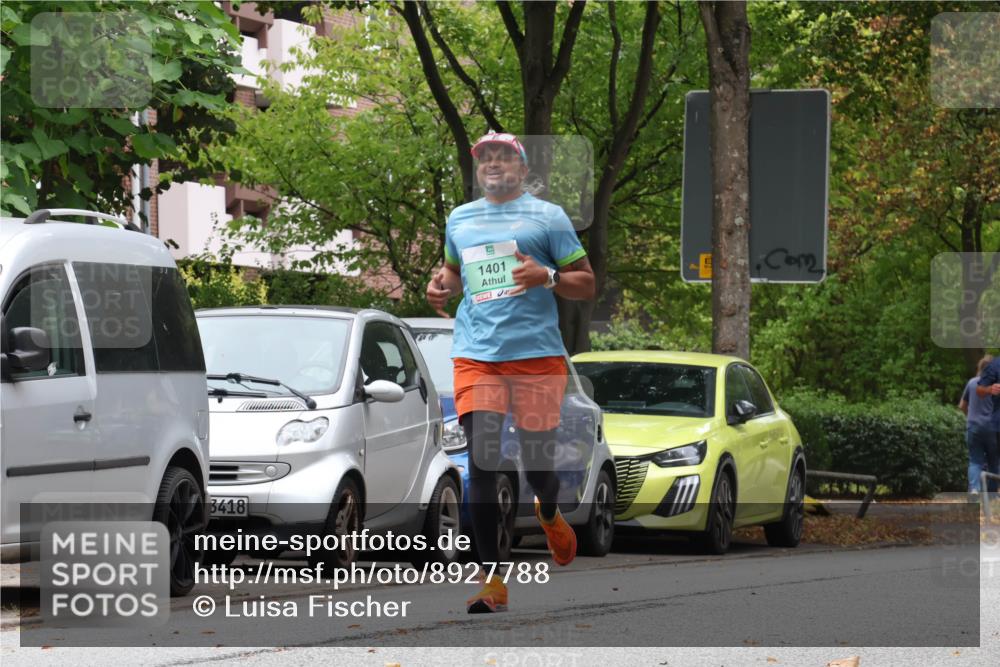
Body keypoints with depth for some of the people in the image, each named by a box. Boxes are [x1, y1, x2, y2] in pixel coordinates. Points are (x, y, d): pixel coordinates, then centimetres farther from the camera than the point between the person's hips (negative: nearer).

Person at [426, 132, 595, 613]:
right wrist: (441, 286, 12)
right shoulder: (459, 220, 17)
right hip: (476, 355, 2)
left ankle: (549, 515, 42)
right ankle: (491, 579, -10)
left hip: (537, 355, -2)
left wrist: (546, 277, -15)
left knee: (538, 463, 4)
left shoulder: (547, 216, 6)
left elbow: (586, 285, 4)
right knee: (481, 463, -12)